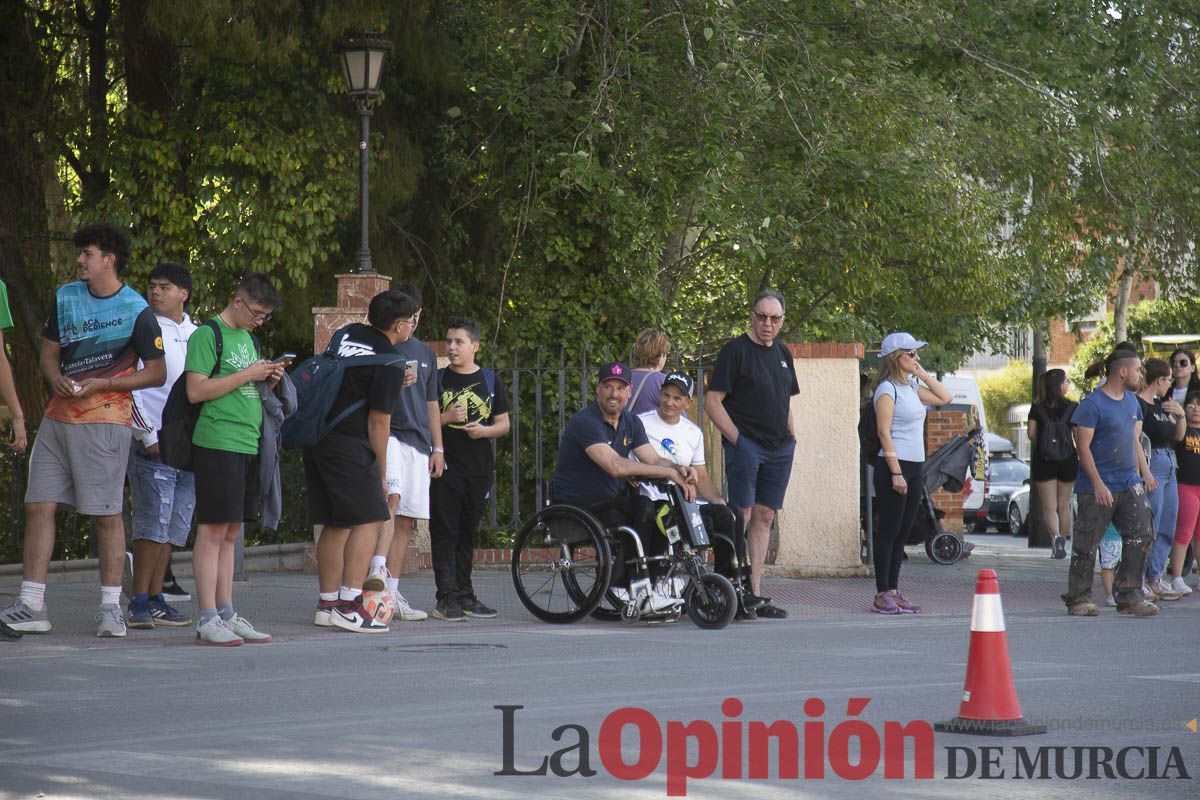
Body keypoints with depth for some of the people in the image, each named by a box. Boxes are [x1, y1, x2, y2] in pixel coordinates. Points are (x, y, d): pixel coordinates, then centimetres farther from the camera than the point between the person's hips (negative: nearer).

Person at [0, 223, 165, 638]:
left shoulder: (136, 311, -5)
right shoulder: (66, 297, 11)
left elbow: (156, 372, -3)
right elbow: (49, 352, 17)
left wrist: (102, 384, -13)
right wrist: (57, 379, -5)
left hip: (104, 421, -6)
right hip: (58, 417, 6)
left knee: (107, 514, -1)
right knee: (38, 506, 1)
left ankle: (111, 608, 7)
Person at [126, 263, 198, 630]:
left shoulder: (197, 334, 15)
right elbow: (129, 386, -6)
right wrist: (148, 436, -11)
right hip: (154, 444, -6)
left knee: (176, 525, 6)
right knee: (154, 521, -10)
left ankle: (155, 599, 11)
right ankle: (139, 602, -6)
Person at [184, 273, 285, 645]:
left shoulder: (248, 338, 20)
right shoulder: (208, 335, -6)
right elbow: (196, 390, -15)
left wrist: (269, 378, 7)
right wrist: (247, 375, -15)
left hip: (248, 445, 9)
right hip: (217, 444, -8)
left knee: (230, 532, 10)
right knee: (212, 531, -8)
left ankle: (226, 614, 13)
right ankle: (207, 619, -8)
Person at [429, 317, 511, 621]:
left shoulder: (489, 380, 9)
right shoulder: (437, 379, 3)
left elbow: (503, 424, 11)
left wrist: (484, 430, -9)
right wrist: (446, 418, -14)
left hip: (479, 468, 3)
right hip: (445, 468, -3)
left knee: (467, 533, 11)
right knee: (444, 533, -6)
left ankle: (465, 596, 18)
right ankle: (446, 598, -7)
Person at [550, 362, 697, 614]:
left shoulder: (631, 423, 11)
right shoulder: (585, 423, -17)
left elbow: (653, 460, 2)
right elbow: (616, 466, -29)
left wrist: (679, 469, -21)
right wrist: (668, 472, -29)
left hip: (609, 502, 8)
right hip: (575, 506, -8)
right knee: (643, 507, -28)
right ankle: (640, 592, -20)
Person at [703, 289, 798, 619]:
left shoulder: (782, 353, 17)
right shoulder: (735, 350, -4)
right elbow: (712, 400, -8)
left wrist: (790, 438, 14)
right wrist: (736, 439, -14)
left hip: (779, 448, 7)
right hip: (746, 444, -7)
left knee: (764, 517, 6)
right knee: (742, 515, -10)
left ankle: (755, 593, 8)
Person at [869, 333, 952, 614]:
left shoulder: (912, 387, 14)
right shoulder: (887, 389, -10)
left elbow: (945, 398, 19)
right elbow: (884, 433, -15)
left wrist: (922, 373, 10)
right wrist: (896, 472, -20)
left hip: (915, 466, 8)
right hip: (894, 465, -8)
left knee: (902, 532, 9)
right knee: (889, 531, -5)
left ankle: (893, 591, 13)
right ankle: (882, 594, -2)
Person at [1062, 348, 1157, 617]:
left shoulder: (1131, 401, 12)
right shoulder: (1092, 405, -12)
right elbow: (1083, 447, -14)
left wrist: (1141, 473, 12)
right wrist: (1098, 484, -18)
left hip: (1129, 484, 7)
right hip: (1097, 489, -7)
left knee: (1141, 535, -2)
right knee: (1087, 544, 0)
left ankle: (1129, 596, 4)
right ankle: (1078, 598, 12)